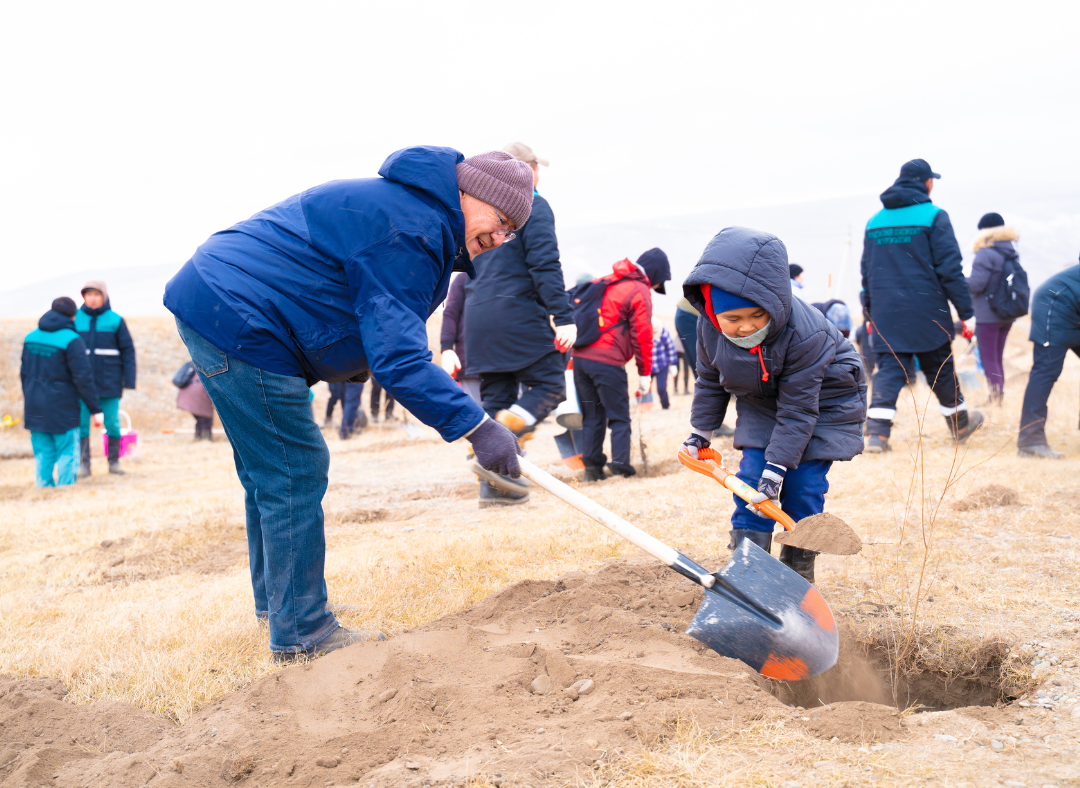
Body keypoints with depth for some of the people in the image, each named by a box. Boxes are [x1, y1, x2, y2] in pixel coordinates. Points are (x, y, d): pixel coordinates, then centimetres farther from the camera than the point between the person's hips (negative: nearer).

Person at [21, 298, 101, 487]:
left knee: (43, 455, 11)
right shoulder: (72, 340, -13)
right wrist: (95, 408, -10)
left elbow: (24, 373, 14)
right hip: (62, 409, -6)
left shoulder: (30, 337, 7)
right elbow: (83, 378, -16)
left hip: (35, 409, 6)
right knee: (67, 455, 2)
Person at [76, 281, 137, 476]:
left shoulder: (116, 320, -1)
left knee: (112, 423, 2)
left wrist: (129, 381, -4)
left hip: (109, 382, -1)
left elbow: (128, 350, 1)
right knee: (81, 423, 1)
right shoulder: (75, 319, 2)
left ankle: (114, 461, 15)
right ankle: (83, 463, 8)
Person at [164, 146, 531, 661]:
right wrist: (474, 426, -32)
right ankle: (300, 633, -1)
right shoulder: (408, 231, -20)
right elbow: (397, 356, -28)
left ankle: (276, 601, 35)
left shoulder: (403, 204, 15)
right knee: (295, 473, -8)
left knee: (268, 471, 20)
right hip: (238, 322, -11)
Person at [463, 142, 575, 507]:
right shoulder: (533, 206, -4)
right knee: (550, 384, 1)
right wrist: (563, 317, -17)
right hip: (517, 315, -7)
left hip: (477, 318, 8)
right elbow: (545, 265, -15)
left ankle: (493, 485, 7)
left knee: (497, 396, 10)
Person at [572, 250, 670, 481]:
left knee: (592, 417, 14)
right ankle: (620, 465, -4)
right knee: (619, 418, 4)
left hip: (580, 357, 6)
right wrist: (645, 373, 0)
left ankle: (591, 466, 10)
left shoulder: (605, 282, 18)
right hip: (607, 363, -6)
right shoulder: (640, 292, -3)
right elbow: (642, 335, -7)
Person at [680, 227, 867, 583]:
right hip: (761, 402, 4)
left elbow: (797, 410, -31)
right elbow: (710, 382, 0)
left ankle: (798, 574, 11)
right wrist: (700, 432, 9)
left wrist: (777, 467, -32)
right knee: (751, 481, -7)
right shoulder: (709, 329, -22)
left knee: (802, 485, -7)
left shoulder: (805, 334, -37)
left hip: (823, 398, -4)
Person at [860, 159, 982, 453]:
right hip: (927, 315, -3)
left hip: (886, 316, 3)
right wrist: (966, 312, -5)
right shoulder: (933, 216, -6)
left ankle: (876, 431, -14)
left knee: (889, 368, 2)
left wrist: (870, 313, 23)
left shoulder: (874, 221, 11)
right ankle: (960, 423, 30)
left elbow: (866, 273, 16)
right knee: (940, 369, 12)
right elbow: (950, 269, -9)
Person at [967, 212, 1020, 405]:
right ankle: (999, 398, 23)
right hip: (1007, 316, 8)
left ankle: (995, 398, -7)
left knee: (989, 361, -2)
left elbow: (976, 284, -21)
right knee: (997, 358, 18)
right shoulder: (1011, 252, 8)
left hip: (988, 316, -8)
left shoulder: (985, 254, -17)